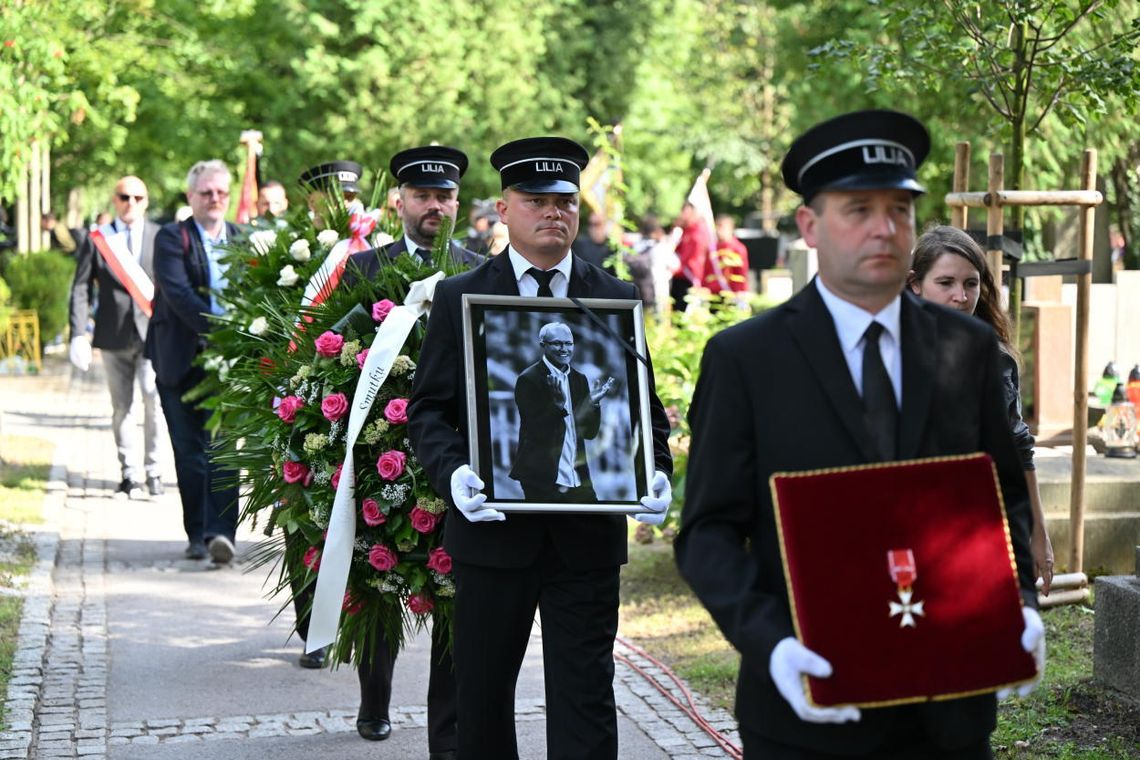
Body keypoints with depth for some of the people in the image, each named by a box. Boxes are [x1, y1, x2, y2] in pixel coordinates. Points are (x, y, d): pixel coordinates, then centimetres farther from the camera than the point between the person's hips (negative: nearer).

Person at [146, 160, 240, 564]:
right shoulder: (172, 238, -1)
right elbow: (177, 292, -14)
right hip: (181, 359, -1)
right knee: (189, 451, 5)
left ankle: (220, 531, -16)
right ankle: (197, 534, 13)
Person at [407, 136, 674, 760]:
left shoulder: (616, 299, 9)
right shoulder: (460, 297, 5)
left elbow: (643, 405, 10)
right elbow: (428, 407, 2)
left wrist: (656, 474, -10)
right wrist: (453, 472, -18)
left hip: (588, 537, 0)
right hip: (492, 528, 0)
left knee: (585, 698, 0)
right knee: (481, 695, 11)